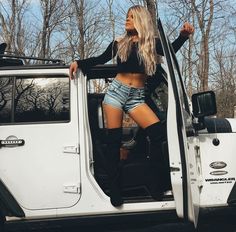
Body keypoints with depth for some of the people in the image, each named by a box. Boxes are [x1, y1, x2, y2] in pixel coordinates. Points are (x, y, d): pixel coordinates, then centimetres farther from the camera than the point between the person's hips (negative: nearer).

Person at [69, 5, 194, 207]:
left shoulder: (151, 43, 8)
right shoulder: (119, 43, 10)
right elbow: (101, 59, 17)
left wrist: (183, 36, -20)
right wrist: (79, 63, 8)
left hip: (137, 97, 0)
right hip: (116, 91, 0)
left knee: (158, 132, -19)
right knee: (114, 139, -5)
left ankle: (157, 182, -8)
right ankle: (115, 188, 2)